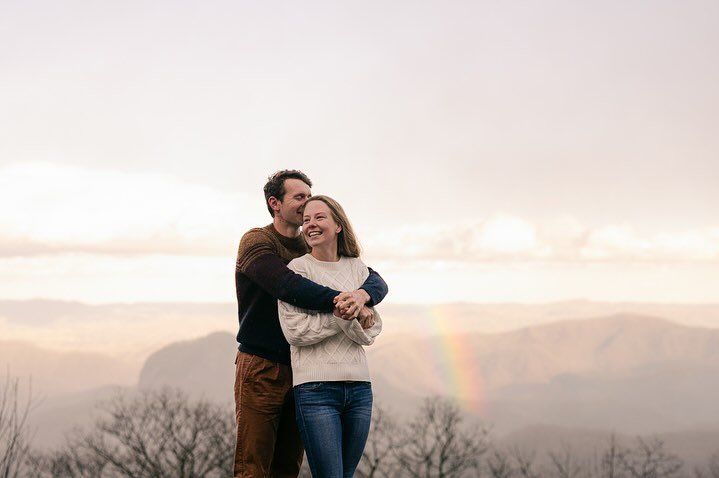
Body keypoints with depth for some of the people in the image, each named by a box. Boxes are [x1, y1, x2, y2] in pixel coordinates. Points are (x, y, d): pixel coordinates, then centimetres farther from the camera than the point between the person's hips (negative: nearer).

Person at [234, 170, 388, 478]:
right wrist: (339, 300, -32)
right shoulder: (256, 242, -5)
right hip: (261, 368, -6)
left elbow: (375, 280, 0)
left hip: (301, 370, 6)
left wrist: (363, 294, -24)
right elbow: (288, 286, -25)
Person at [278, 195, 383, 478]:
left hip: (358, 386, 5)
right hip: (316, 388, -5)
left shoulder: (357, 267, 12)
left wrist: (357, 319, -14)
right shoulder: (297, 269, -1)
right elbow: (295, 330, -11)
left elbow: (370, 332, 8)